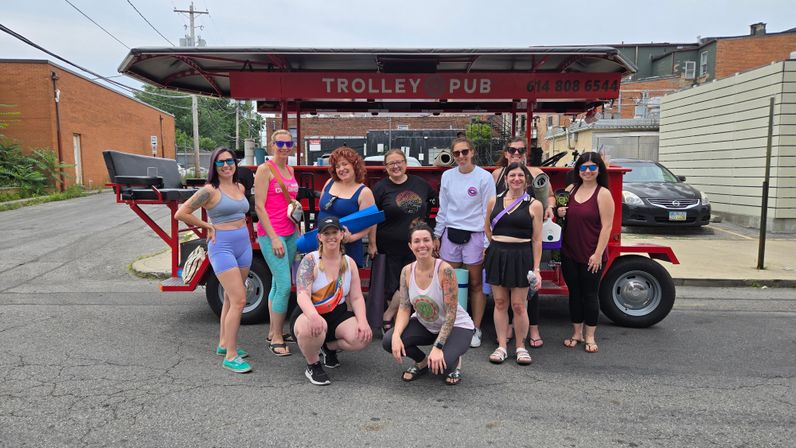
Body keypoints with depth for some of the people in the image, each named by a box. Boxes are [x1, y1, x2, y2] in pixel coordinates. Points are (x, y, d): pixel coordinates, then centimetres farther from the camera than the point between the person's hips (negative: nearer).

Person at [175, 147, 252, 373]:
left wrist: (242, 232, 11)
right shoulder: (210, 190, -10)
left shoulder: (240, 188, 9)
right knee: (239, 300, -12)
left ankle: (224, 343, 31)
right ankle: (230, 356, -5)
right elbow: (180, 214, -10)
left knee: (230, 298, 16)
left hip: (244, 244, 7)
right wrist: (207, 226, -4)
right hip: (222, 247, -7)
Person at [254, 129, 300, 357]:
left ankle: (273, 331, 22)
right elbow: (259, 206, -12)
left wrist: (298, 231, 17)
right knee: (285, 285, -10)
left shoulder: (289, 170, 14)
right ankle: (276, 339, 1)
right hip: (271, 233, -7)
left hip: (290, 233, 7)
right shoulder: (265, 169, -7)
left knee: (277, 284, 12)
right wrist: (273, 238, -17)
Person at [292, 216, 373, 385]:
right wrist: (314, 316, -46)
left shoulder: (349, 263, 4)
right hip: (310, 315, -4)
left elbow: (357, 298, 2)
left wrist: (362, 321, -18)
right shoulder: (310, 261, -10)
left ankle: (330, 347, 11)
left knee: (363, 337, -23)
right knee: (311, 328, -41)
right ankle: (313, 365, -7)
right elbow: (302, 295, -24)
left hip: (338, 315, 4)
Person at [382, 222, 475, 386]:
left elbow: (451, 315, -24)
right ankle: (422, 361, 10)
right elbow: (404, 309, -8)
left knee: (440, 363, -31)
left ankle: (454, 362, 7)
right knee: (389, 341, -19)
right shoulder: (407, 271, -10)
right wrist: (396, 336, -26)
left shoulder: (445, 270, -25)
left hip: (456, 326, -4)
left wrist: (438, 347, -31)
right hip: (424, 325, 5)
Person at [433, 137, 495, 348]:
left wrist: (487, 243, -8)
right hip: (450, 234, 4)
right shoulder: (447, 176, 7)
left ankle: (476, 330, 15)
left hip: (475, 235, -3)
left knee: (476, 284, 4)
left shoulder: (484, 177, -4)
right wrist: (437, 235, 13)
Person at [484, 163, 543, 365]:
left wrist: (536, 269, -5)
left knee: (519, 305, 1)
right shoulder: (494, 201, 5)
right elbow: (487, 229, 20)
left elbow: (537, 240, -2)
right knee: (500, 303, 8)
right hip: (497, 255, 3)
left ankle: (520, 346, 19)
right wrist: (499, 245, 10)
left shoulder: (534, 205, -2)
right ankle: (501, 346, 18)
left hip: (521, 257, -2)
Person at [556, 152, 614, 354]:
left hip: (591, 256, -5)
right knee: (574, 293, 13)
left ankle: (589, 336, 20)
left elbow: (606, 226, -12)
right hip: (569, 253, 5)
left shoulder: (603, 194, -8)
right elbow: (561, 210, 22)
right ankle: (576, 333, 27)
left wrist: (598, 254, -17)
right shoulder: (571, 189, 7)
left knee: (590, 294, 6)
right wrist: (559, 213, -3)